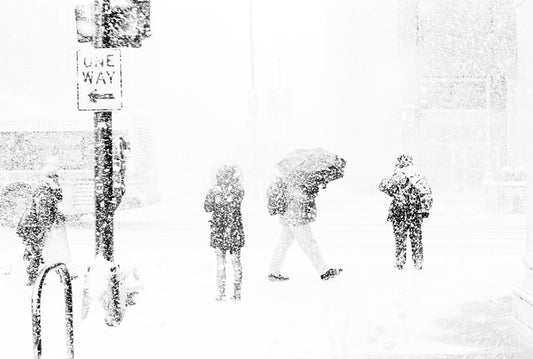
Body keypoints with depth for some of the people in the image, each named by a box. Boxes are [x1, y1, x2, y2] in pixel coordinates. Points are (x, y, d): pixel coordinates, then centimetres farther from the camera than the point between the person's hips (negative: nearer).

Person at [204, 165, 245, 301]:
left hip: (219, 230, -1)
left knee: (220, 262, 7)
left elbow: (207, 208, 3)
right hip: (235, 231, 1)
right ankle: (237, 293, 16)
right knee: (236, 262, 11)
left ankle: (221, 294, 8)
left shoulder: (214, 191, -10)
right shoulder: (239, 191, -7)